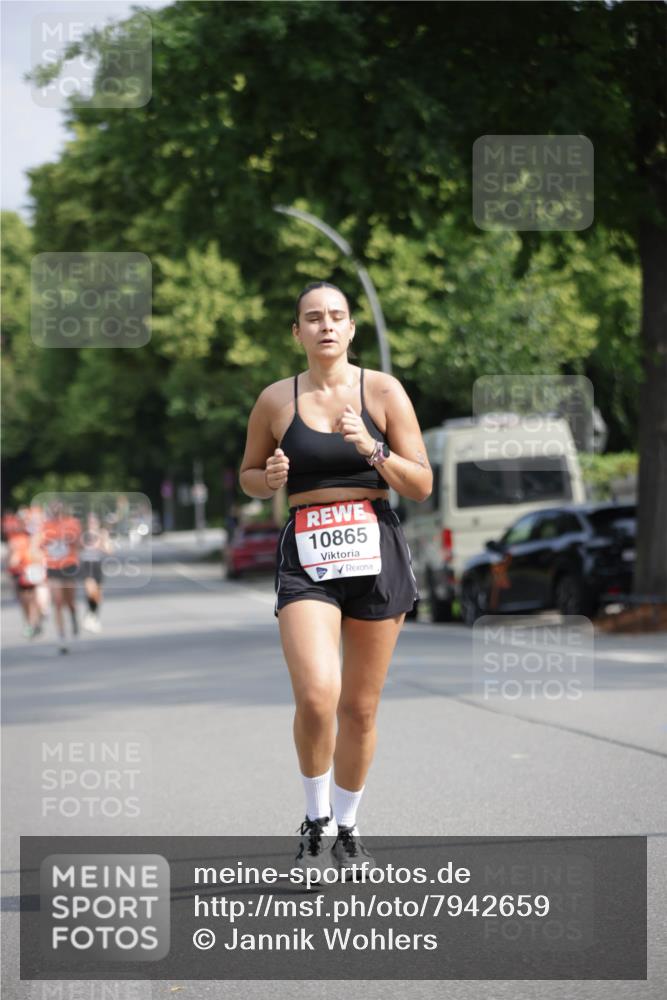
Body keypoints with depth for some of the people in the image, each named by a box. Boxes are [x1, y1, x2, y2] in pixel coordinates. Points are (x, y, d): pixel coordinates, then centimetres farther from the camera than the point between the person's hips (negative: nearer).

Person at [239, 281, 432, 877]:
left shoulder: (383, 391, 2)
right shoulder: (277, 401, 4)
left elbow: (422, 486, 2)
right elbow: (248, 476, 17)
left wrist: (374, 452, -15)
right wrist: (271, 479, -6)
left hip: (376, 553, 1)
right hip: (307, 558, -1)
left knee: (360, 708, 6)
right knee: (316, 697, -20)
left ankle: (347, 828, 25)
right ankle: (316, 821, 2)